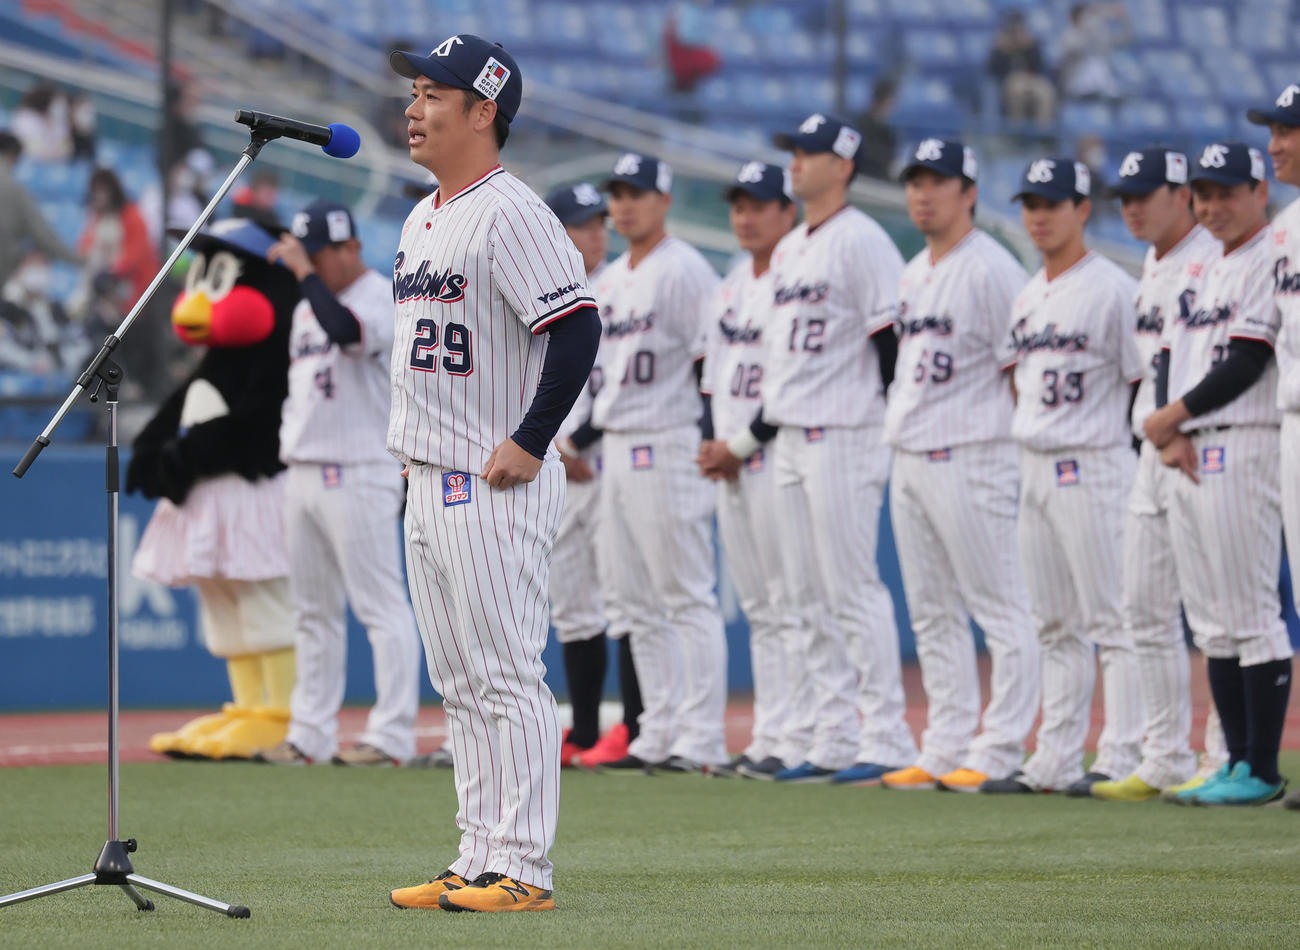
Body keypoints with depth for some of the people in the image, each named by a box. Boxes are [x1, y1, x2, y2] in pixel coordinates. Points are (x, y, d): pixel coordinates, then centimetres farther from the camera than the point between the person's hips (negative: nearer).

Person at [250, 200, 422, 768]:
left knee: (381, 606, -8)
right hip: (302, 475, 9)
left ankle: (391, 736, -9)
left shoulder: (381, 296, -8)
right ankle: (310, 735, 15)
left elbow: (347, 331, -31)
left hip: (358, 476, -9)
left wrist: (304, 272, -23)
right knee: (313, 611, 11)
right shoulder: (307, 309, 18)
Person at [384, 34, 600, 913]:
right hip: (430, 482, 10)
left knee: (507, 678, -8)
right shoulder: (423, 220, 17)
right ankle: (480, 863, 17)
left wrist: (528, 444, -21)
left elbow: (577, 326, -21)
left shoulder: (511, 213, -14)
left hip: (495, 487, -10)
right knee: (462, 686, 12)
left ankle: (523, 869, -7)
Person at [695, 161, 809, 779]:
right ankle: (769, 738, 13)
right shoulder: (732, 286, 18)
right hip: (729, 466, 9)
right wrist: (713, 446, 6)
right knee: (758, 611, 10)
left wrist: (741, 447, -14)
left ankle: (798, 742, -8)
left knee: (791, 605, -9)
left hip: (779, 458, -9)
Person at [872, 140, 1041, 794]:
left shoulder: (990, 269, -9)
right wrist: (901, 427, 16)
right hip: (909, 460, 10)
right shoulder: (912, 275, 18)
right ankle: (945, 751, 14)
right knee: (932, 614, 10)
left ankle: (999, 753, -6)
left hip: (970, 457, -10)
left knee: (1000, 609, -6)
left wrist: (1024, 449, -13)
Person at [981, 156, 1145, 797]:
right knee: (1055, 625, 10)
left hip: (1091, 469, -8)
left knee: (1109, 619, -8)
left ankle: (1120, 760, -9)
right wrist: (1026, 427, 13)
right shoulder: (1027, 298, 16)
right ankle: (1055, 761, 13)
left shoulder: (1111, 288, -9)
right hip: (1034, 469, 9)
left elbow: (1144, 382, -10)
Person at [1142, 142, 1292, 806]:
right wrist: (1171, 438, -1)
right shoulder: (1203, 273, 22)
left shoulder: (1269, 262, -6)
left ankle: (1262, 770, -9)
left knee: (1251, 614, -9)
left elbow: (1247, 363, -15)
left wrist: (1173, 417, -8)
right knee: (1212, 622, 8)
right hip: (1188, 457, 9)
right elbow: (1170, 360, 17)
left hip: (1242, 449, -9)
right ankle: (1237, 763, 12)